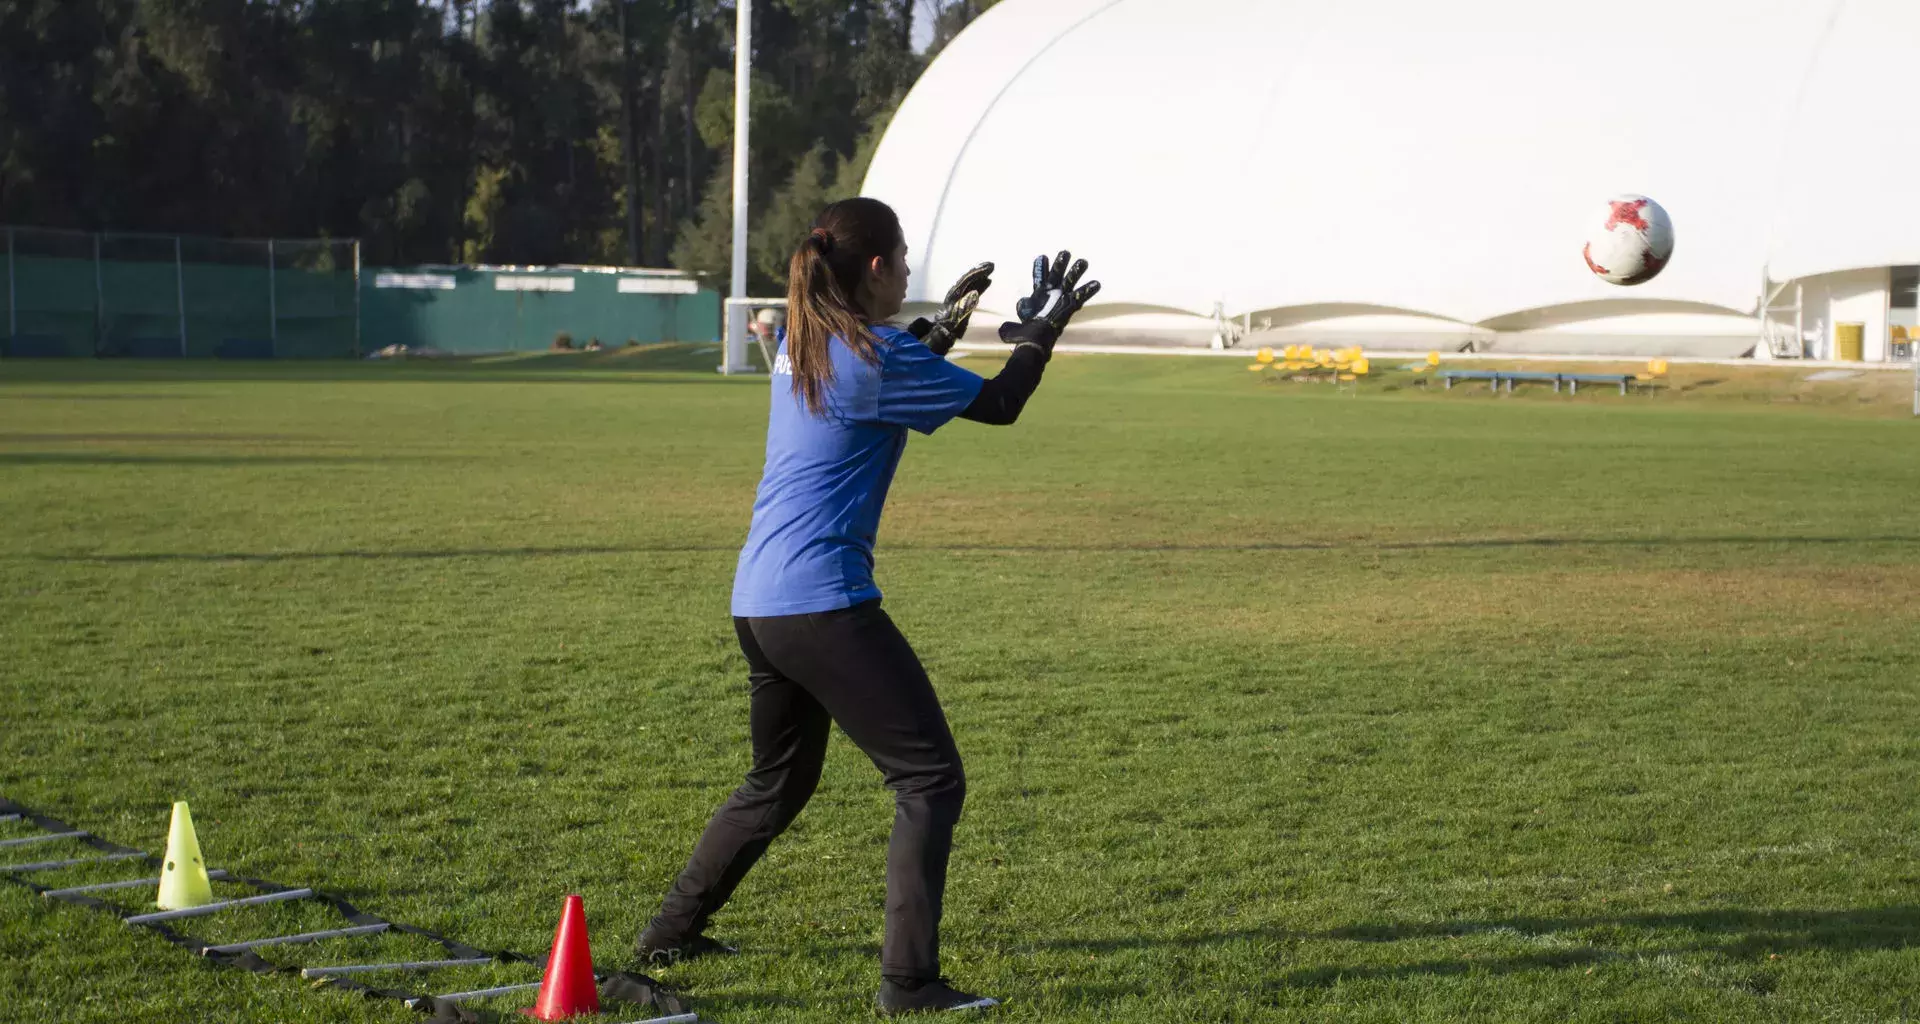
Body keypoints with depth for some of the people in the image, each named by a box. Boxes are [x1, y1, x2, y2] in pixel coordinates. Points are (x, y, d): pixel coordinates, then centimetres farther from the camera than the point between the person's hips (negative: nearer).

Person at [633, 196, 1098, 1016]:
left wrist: (943, 325, 27)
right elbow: (999, 405, -3)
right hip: (823, 602, -9)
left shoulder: (802, 344, 12)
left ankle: (671, 931, 35)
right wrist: (1043, 330, 11)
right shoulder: (875, 356, -12)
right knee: (930, 778, -3)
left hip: (756, 602, 9)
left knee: (778, 781, 27)